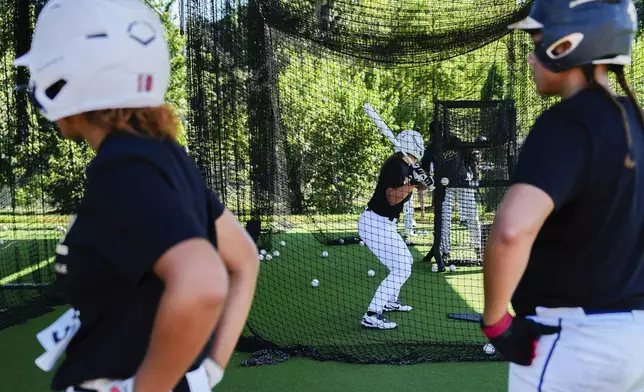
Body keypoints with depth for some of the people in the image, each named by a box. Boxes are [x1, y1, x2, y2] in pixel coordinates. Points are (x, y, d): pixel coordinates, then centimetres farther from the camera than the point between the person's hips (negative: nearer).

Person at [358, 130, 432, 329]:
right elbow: (392, 198, -26)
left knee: (406, 260, 25)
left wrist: (422, 181, -6)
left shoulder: (406, 165, 10)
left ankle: (390, 301, 40)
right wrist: (413, 182, -24)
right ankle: (371, 316, -15)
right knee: (401, 269, -13)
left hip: (383, 224, 10)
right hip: (375, 223, -10)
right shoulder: (397, 165, -19)